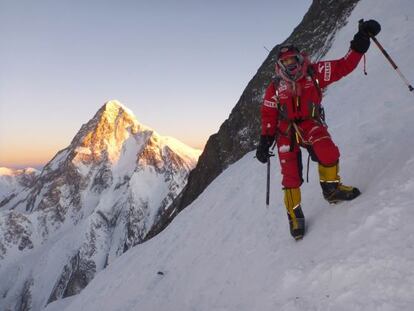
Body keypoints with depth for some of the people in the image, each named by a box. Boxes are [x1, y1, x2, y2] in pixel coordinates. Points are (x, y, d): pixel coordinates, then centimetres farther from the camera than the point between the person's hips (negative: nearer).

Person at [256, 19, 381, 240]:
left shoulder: (314, 73, 0)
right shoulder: (275, 87, 2)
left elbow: (344, 66, -2)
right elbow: (268, 115, 5)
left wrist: (360, 42, -12)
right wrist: (265, 140, -1)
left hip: (310, 124, 0)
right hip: (286, 130, 0)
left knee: (328, 151, -29)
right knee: (291, 173, -7)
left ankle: (331, 188, -2)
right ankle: (294, 214, 11)